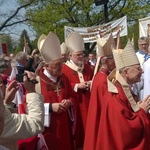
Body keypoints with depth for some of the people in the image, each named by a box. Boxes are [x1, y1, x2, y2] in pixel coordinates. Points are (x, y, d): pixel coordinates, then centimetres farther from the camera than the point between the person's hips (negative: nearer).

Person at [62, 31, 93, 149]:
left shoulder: (87, 67, 11)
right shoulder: (64, 69, -9)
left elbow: (92, 80, 17)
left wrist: (91, 84, -6)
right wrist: (77, 86, -19)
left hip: (87, 103, 6)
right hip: (74, 104, -5)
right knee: (77, 128, 0)